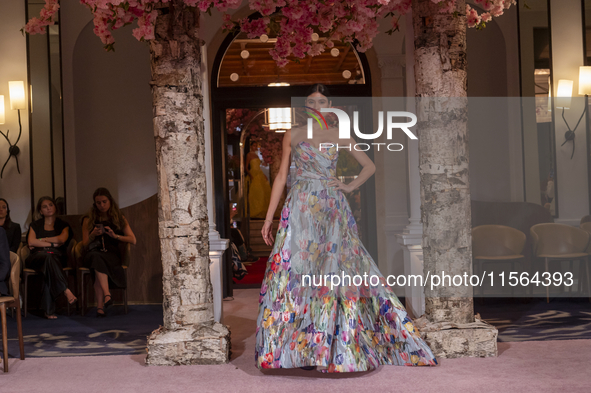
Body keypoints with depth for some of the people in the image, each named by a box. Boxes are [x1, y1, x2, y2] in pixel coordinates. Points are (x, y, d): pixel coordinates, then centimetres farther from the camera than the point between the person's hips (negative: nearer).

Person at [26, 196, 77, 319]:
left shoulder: (63, 225, 17)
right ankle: (66, 290, -48)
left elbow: (62, 239, -4)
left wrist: (41, 240, 1)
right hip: (37, 257, 0)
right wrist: (53, 244, -4)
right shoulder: (35, 225, 19)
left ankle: (48, 310, -43)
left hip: (58, 257, 0)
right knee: (49, 256, -38)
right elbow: (31, 242, 0)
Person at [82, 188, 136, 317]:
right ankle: (107, 295, -52)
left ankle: (100, 305, -44)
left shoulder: (120, 219, 17)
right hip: (94, 253, 0)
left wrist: (115, 236, -7)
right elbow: (85, 244, 12)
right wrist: (93, 235, -8)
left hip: (112, 254, 0)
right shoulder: (88, 220, 17)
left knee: (98, 265, -37)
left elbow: (133, 240, 8)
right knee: (97, 258, -39)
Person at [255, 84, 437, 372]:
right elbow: (281, 176, 8)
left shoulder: (338, 135, 11)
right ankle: (289, 347, -2)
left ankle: (324, 346, 1)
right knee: (296, 269, -7)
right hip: (301, 210, -1)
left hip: (332, 210, 1)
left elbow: (369, 166, 17)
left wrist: (351, 187, 1)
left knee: (335, 270, -5)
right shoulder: (293, 135, 9)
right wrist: (268, 218, 4)